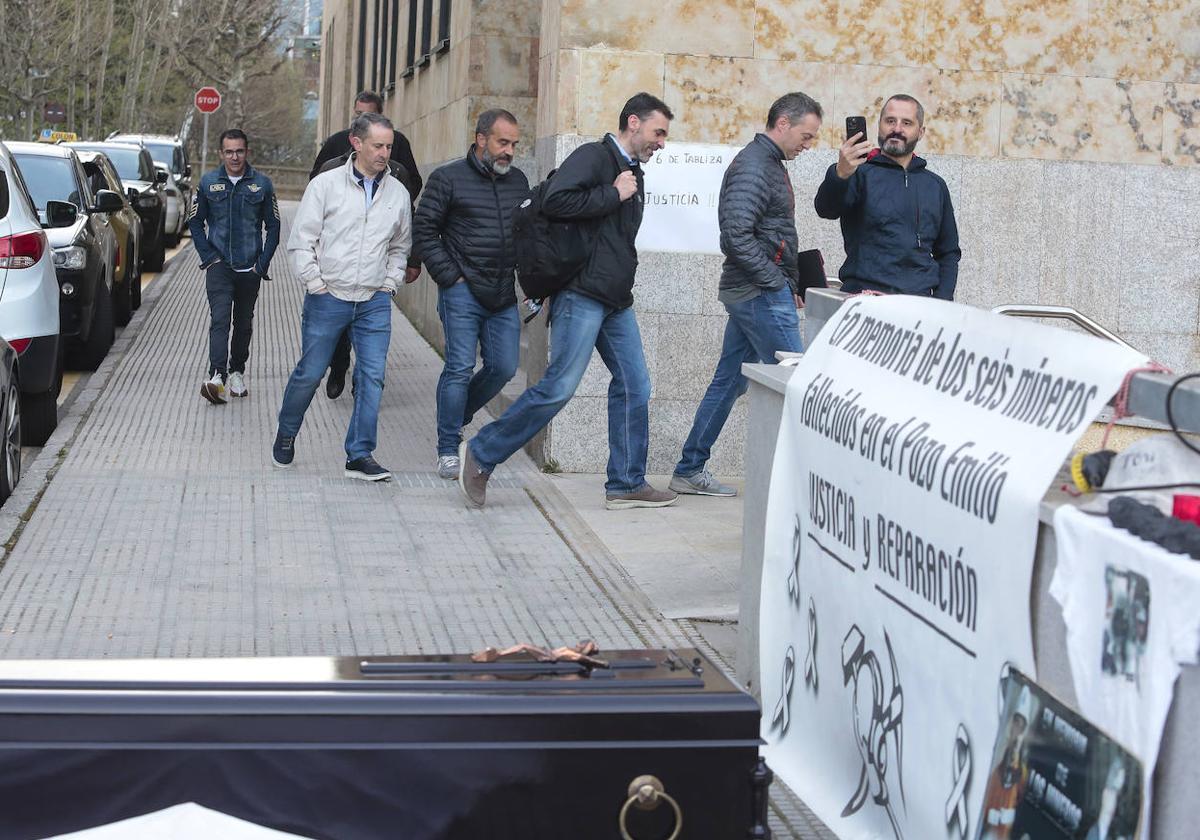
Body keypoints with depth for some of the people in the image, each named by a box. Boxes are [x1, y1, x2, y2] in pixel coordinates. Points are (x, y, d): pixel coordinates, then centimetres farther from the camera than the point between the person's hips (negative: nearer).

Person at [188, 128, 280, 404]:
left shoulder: (262, 184, 2)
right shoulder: (209, 182, 3)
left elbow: (273, 226, 7)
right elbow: (195, 222, 10)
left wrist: (263, 263, 0)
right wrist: (209, 256, 0)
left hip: (250, 268, 1)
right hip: (219, 265, -1)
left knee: (244, 324, 11)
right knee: (220, 319, -16)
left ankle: (237, 372, 27)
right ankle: (217, 376, -27)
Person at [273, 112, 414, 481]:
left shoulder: (397, 193, 7)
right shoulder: (325, 184, -3)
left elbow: (401, 246, 20)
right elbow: (301, 241, -2)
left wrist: (389, 283, 9)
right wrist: (316, 284, -6)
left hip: (374, 302, 3)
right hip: (328, 298, -3)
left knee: (372, 376, -4)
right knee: (310, 372, 6)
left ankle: (360, 455, 2)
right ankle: (286, 433, 30)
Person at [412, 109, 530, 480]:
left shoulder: (518, 180, 13)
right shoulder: (448, 179, -3)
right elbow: (424, 230, -3)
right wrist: (450, 277, -8)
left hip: (504, 296, 5)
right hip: (462, 293, -5)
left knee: (504, 368, 4)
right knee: (459, 369, -6)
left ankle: (456, 417, 29)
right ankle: (448, 450, 3)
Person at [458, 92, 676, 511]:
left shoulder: (633, 174, 21)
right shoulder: (593, 156, -8)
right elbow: (555, 200, -24)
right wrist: (612, 195, -16)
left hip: (616, 303, 9)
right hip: (582, 296, -9)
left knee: (634, 387, 6)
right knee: (558, 388, -11)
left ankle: (627, 484, 14)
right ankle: (480, 454, 0)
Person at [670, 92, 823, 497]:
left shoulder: (769, 163, 18)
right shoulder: (753, 166, -14)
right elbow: (738, 234, -23)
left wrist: (789, 286, 14)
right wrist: (778, 283, -18)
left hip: (751, 293, 10)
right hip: (761, 294, -10)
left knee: (729, 381, 12)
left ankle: (690, 471, 17)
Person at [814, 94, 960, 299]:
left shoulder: (935, 186, 18)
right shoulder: (861, 172, 3)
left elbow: (948, 253, 23)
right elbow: (826, 209, -16)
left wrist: (942, 305, 9)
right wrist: (840, 174, -36)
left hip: (920, 305, 4)